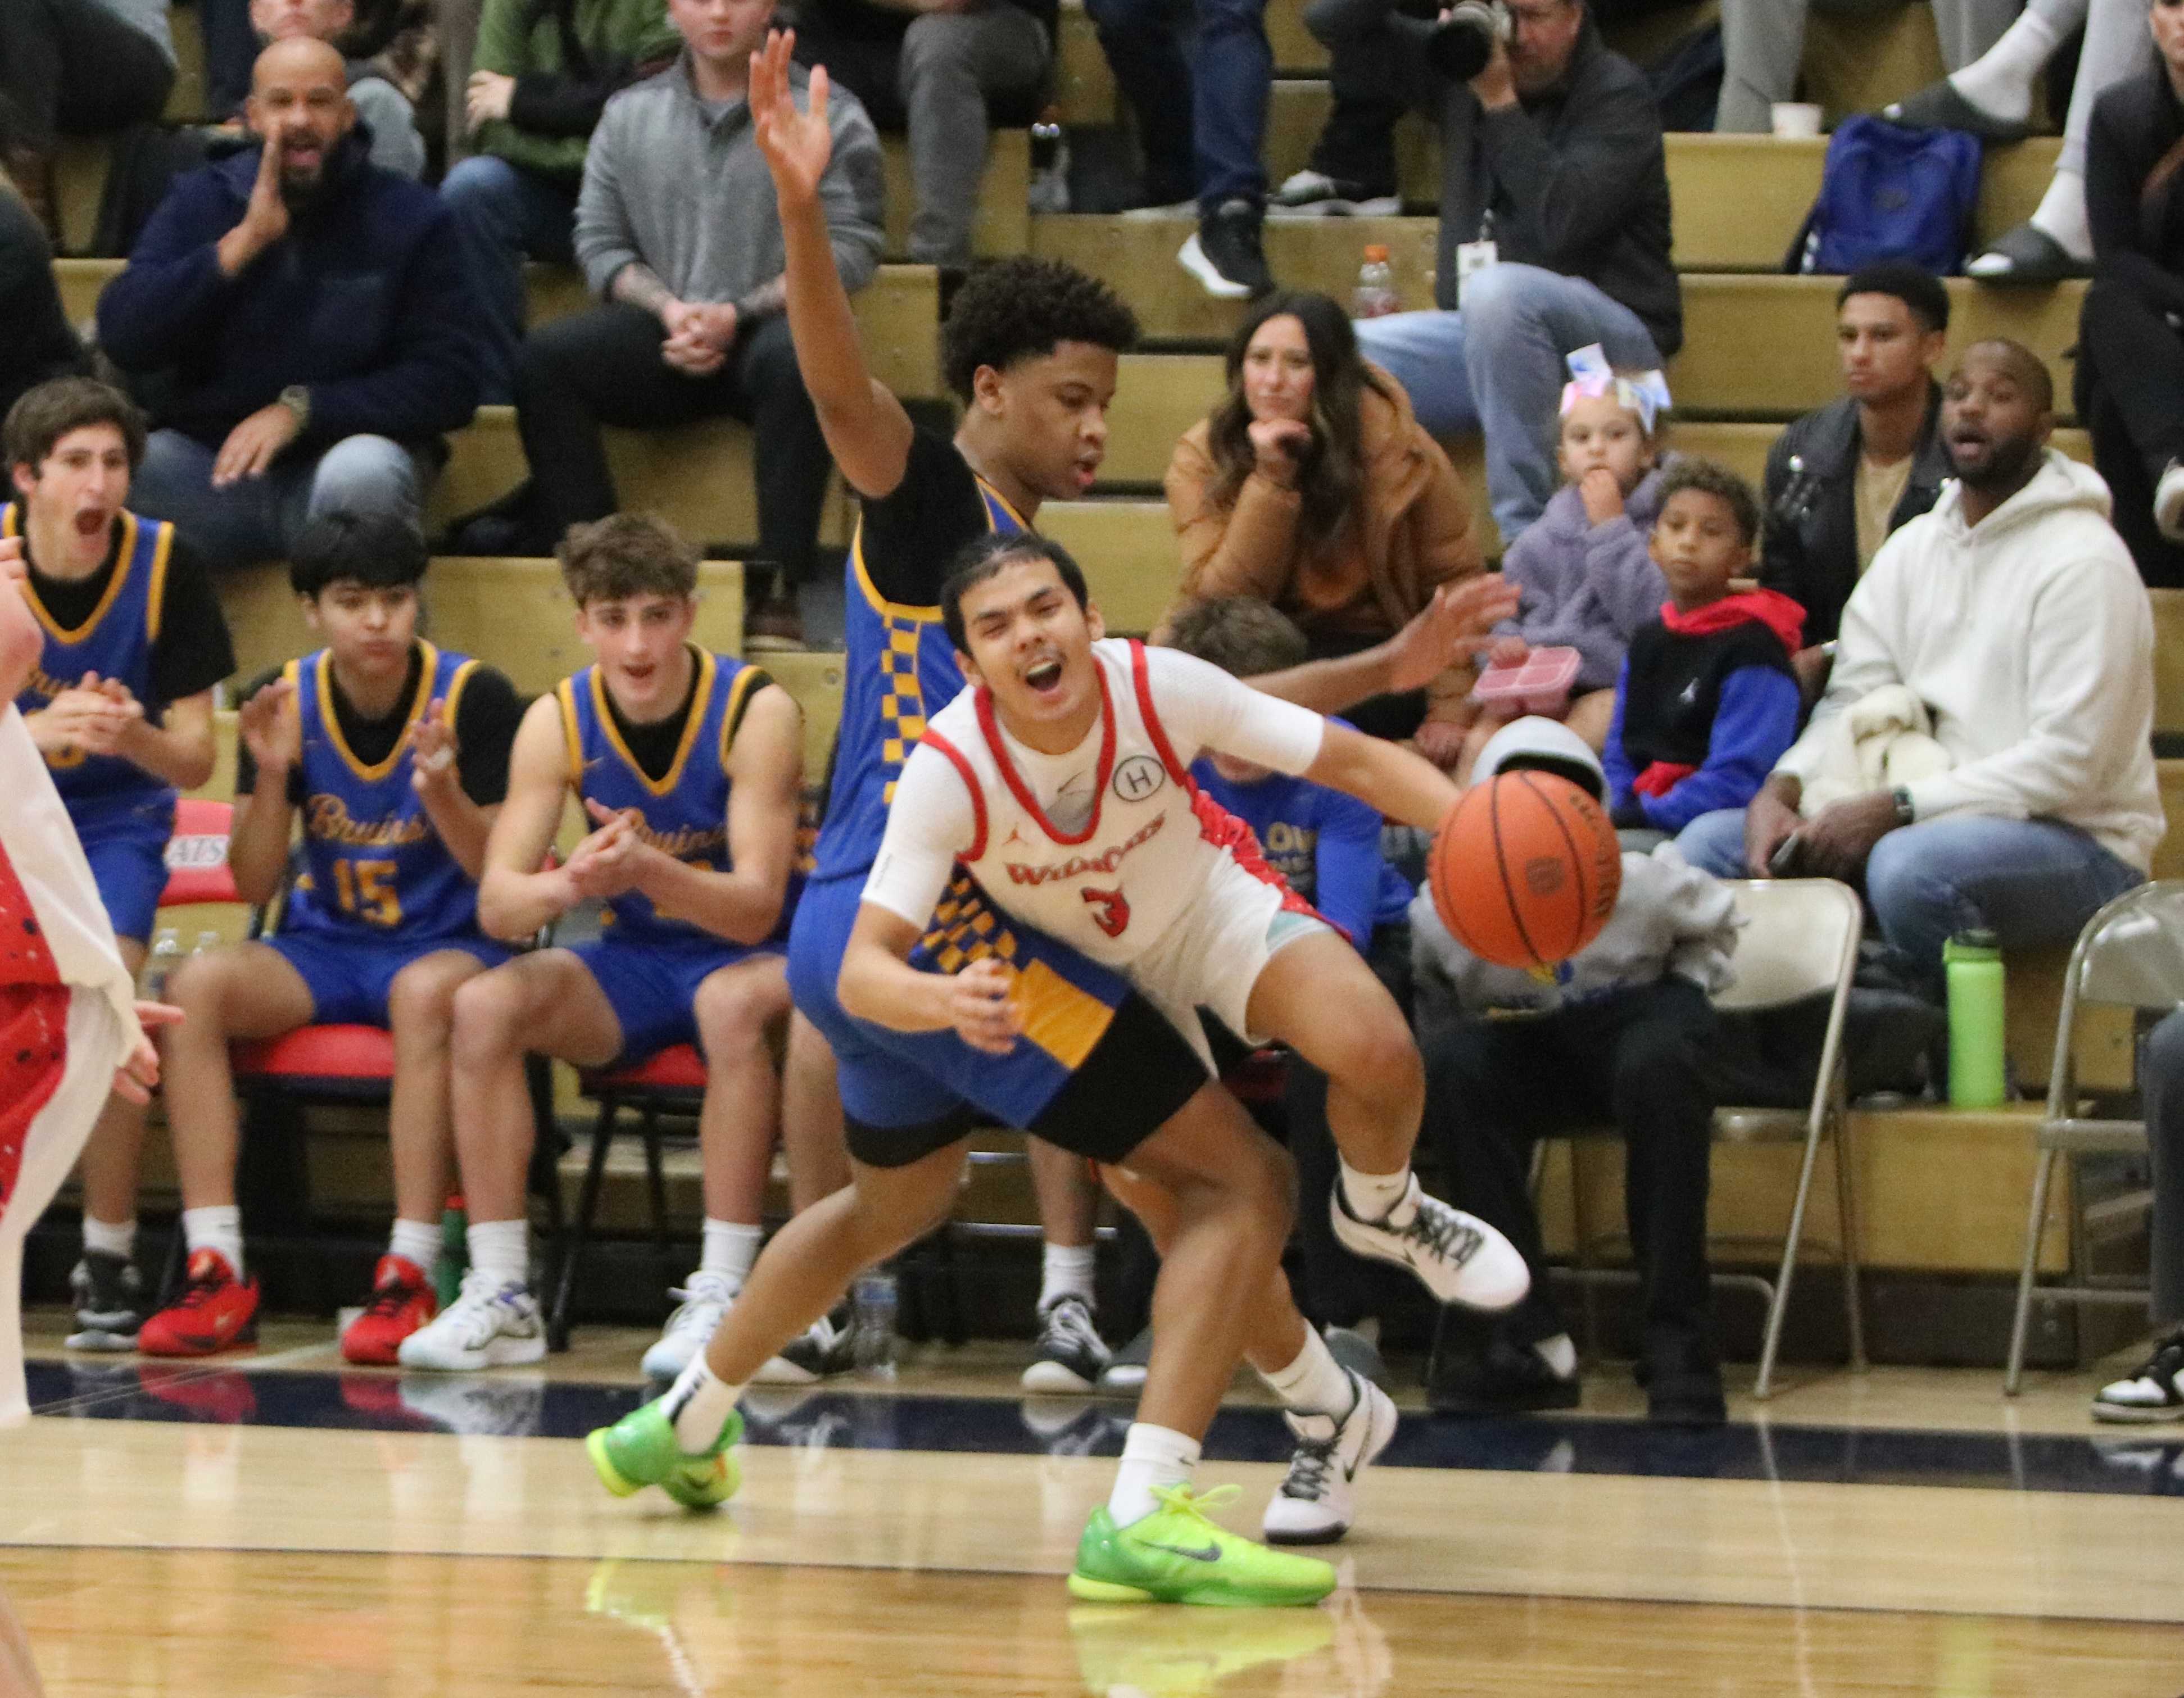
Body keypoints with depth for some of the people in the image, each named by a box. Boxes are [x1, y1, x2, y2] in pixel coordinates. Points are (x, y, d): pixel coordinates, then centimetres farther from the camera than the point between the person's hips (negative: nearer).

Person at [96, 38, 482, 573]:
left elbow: (450, 382, -5)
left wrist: (301, 409, -15)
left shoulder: (409, 217, 2)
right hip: (210, 462, 1)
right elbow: (122, 337, -5)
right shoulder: (200, 202, 9)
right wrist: (244, 242, -13)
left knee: (365, 470, -37)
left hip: (344, 451, -1)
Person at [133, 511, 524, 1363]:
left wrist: (443, 787, -29)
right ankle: (217, 1276, -28)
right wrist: (272, 774, -18)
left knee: (427, 993, -39)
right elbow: (254, 886, -1)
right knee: (198, 983, -26)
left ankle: (409, 1278, -36)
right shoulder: (285, 700, -1)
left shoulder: (475, 697, -9)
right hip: (323, 948, 3)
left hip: (446, 944, -3)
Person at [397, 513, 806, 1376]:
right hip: (634, 963, 4)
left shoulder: (756, 712, -18)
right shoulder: (558, 723, -8)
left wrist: (648, 871, -44)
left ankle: (721, 1295, -34)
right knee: (484, 1005, -21)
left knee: (734, 1002, -38)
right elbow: (495, 904, -15)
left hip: (749, 955, -4)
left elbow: (757, 908, -25)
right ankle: (500, 1296, -17)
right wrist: (569, 885, -39)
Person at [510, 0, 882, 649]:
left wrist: (736, 315, -14)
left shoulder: (826, 115, 4)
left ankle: (776, 587, -34)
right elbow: (600, 241, 11)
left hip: (764, 330, -3)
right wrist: (668, 309, -9)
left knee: (795, 360, -39)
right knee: (542, 360, -23)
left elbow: (851, 248, -4)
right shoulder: (630, 115, 15)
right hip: (661, 336, 3)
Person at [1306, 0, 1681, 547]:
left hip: (1611, 333, -6)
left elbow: (1564, 220, -23)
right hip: (1477, 336, 6)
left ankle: (1526, 530, -34)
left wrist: (1500, 103, -20)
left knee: (1497, 290, -39)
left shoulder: (1617, 92, -8)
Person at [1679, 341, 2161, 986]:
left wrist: (1895, 807, -24)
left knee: (1911, 865, -38)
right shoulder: (1913, 550, 12)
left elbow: (2068, 761, -19)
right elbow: (1851, 705, 9)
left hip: (2079, 842, -7)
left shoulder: (2082, 560, -12)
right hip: (1934, 824, 7)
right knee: (1711, 843, -5)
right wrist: (1781, 789, -13)